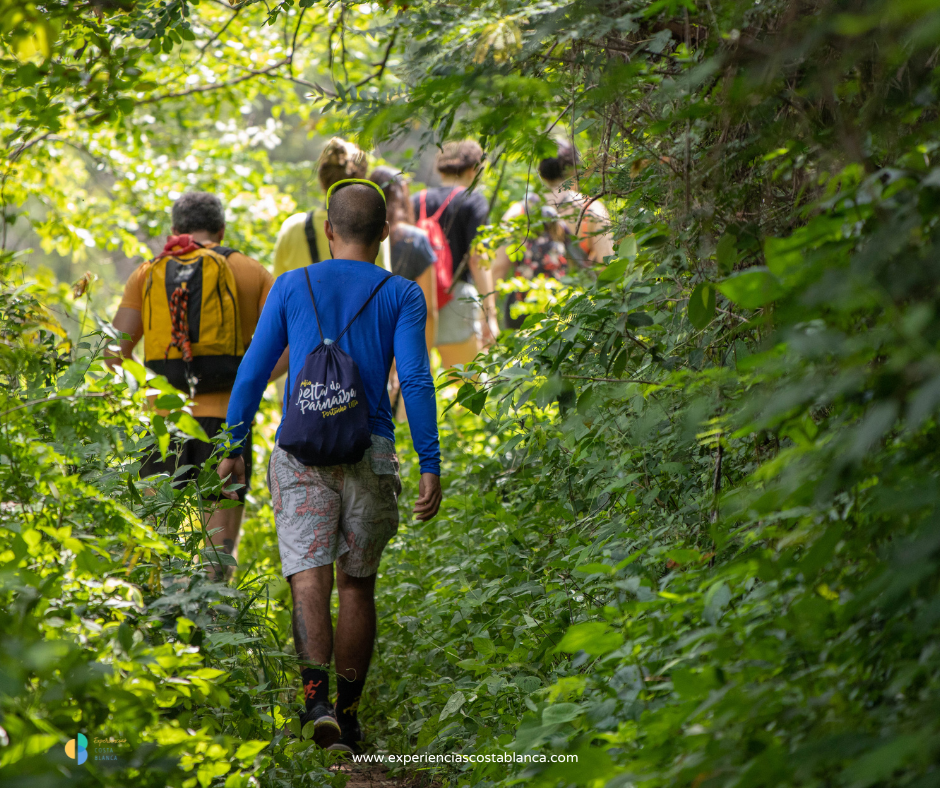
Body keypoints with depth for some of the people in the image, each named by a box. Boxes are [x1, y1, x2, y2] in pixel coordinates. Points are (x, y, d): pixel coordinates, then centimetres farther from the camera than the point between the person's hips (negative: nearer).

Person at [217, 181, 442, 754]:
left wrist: (235, 447, 15)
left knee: (309, 574, -10)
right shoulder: (402, 295, 5)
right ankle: (348, 714, 17)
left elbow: (254, 371, 7)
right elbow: (416, 380, -6)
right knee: (358, 583, 12)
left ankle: (317, 696, -31)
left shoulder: (292, 286, 9)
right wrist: (431, 467, -7)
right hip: (371, 452, 0)